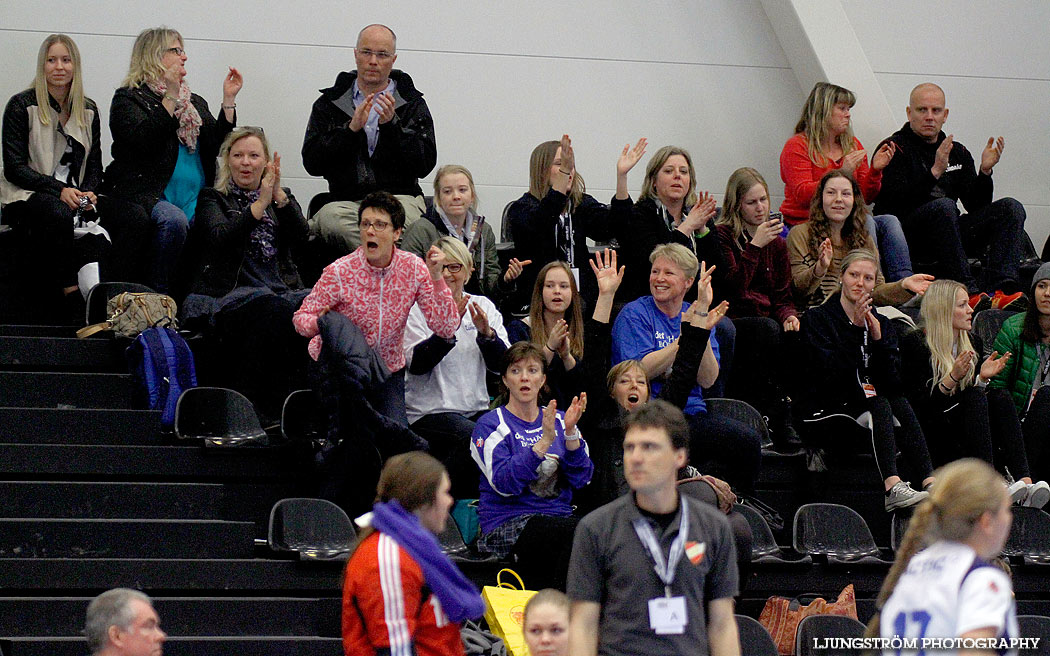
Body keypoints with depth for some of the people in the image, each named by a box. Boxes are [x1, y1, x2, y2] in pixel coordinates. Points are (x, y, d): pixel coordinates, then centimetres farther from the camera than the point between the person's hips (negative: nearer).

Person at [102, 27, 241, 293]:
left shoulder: (195, 102, 25)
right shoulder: (128, 99, 5)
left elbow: (217, 147, 14)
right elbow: (143, 140, -14)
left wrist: (229, 101, 8)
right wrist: (171, 97, -14)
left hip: (196, 197, 5)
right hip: (148, 193, -5)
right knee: (173, 220, -37)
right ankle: (157, 292, -25)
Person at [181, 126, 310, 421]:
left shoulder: (282, 198, 25)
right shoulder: (213, 198, 16)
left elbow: (301, 234, 5)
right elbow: (220, 237, -6)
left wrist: (278, 195, -8)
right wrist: (260, 204, -14)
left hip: (281, 290, 4)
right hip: (228, 294, -3)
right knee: (271, 309, -37)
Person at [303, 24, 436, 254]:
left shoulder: (413, 105, 12)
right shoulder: (329, 103, 14)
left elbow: (425, 165, 0)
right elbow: (311, 163, 3)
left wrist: (392, 125, -11)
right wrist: (351, 129, -9)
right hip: (345, 200, 1)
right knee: (330, 218, -36)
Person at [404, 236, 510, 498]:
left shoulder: (483, 306, 14)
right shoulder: (417, 308, 2)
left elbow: (501, 365, 3)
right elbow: (416, 363, -12)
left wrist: (486, 333, -16)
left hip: (476, 408, 4)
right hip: (429, 411, -4)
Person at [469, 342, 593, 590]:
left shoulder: (558, 420, 16)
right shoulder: (491, 425, 3)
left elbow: (580, 479, 4)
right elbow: (504, 483, -14)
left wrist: (571, 433, -10)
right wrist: (544, 441, -21)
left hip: (558, 517, 5)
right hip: (508, 522, -5)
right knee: (581, 533, -31)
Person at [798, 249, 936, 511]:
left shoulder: (880, 324, 13)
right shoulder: (818, 318, -1)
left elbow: (893, 384, 0)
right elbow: (831, 376, -17)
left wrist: (878, 339, -11)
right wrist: (856, 328, -20)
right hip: (824, 415, -5)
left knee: (900, 404, -25)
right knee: (880, 406, -29)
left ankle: (930, 481, -41)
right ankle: (892, 487, -48)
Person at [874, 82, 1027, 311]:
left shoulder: (958, 153, 20)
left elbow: (977, 206, 14)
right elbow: (895, 201, -15)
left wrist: (985, 171, -2)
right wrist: (935, 171, -22)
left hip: (950, 235, 6)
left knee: (1011, 208, -11)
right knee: (943, 206, -35)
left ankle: (1001, 289, -34)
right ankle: (969, 292, -41)